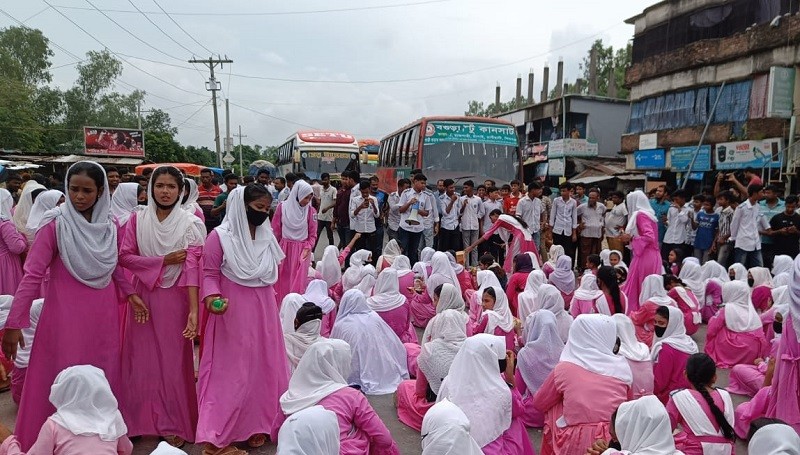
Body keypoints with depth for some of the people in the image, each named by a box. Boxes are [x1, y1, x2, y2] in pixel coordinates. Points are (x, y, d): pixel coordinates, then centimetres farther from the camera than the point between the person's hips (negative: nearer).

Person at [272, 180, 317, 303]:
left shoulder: (311, 211, -4)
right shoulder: (282, 207, -4)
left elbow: (312, 235, 0)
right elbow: (275, 230, 3)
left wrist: (307, 249, -14)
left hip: (301, 250, -1)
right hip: (284, 249, 1)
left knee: (298, 283, 1)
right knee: (282, 282, 10)